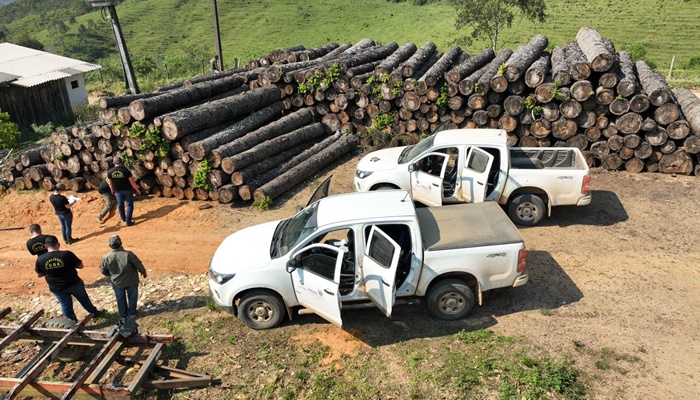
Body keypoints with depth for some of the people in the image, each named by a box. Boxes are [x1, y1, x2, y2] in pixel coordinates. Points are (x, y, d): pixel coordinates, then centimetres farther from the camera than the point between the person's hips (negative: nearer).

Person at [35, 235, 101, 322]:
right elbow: (80, 266, -12)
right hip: (74, 284, -1)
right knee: (84, 299, 23)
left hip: (56, 288, 1)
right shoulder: (67, 254, -22)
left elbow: (39, 275, 0)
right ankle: (94, 312, 42)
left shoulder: (40, 259, -14)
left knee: (66, 306, 21)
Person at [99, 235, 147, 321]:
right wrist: (143, 272, 5)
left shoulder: (105, 258, -21)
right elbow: (138, 265, -16)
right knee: (132, 297, 22)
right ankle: (132, 313, 36)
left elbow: (103, 271, -5)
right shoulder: (128, 254, -28)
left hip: (117, 283, 2)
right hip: (131, 281, -2)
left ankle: (124, 316, 37)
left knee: (120, 299, 23)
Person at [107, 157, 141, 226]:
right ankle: (128, 221, 7)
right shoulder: (126, 170, -19)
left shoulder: (110, 171, -10)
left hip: (118, 191, 3)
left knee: (120, 205, 22)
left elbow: (110, 183, 3)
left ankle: (123, 218, 40)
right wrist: (137, 190, 0)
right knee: (129, 205, 9)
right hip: (127, 190, -3)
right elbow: (132, 182, -14)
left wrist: (112, 190, 21)